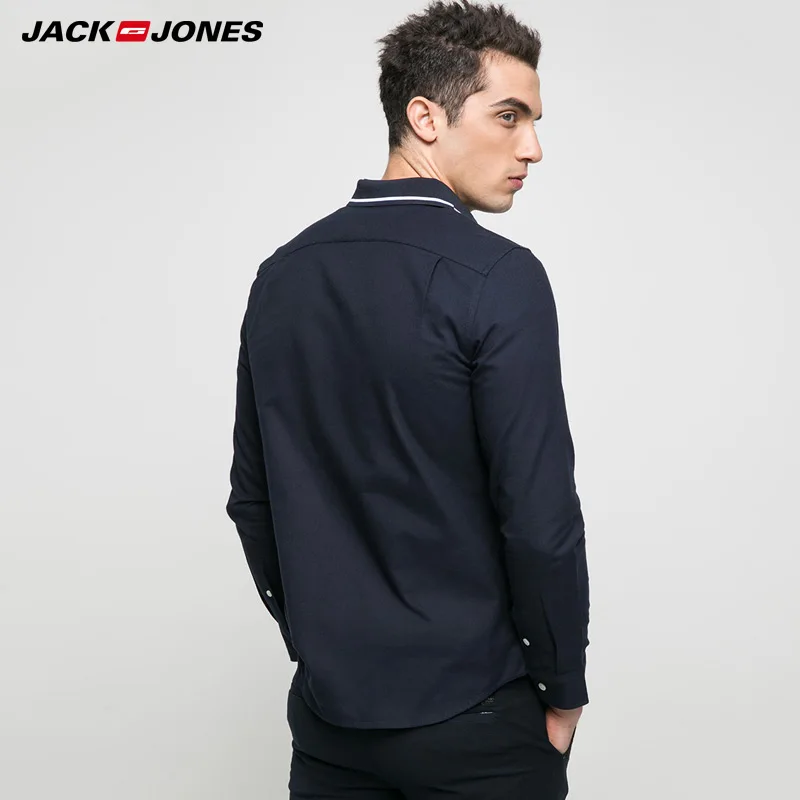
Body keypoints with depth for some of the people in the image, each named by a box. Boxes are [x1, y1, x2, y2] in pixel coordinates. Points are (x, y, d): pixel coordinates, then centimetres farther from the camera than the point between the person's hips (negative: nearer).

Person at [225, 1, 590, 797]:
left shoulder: (283, 274, 2)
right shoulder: (499, 277, -17)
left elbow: (252, 496, 7)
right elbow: (539, 516, -19)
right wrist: (565, 688, -5)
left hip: (328, 703, 5)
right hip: (473, 716, -5)